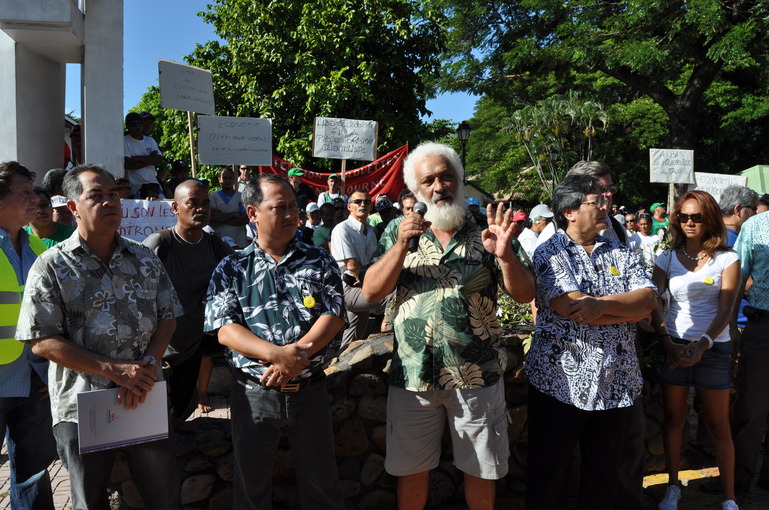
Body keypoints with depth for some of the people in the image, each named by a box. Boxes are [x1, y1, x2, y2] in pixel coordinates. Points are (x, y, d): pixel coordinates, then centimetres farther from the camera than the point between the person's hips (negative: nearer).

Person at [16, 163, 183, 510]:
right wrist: (114, 369, -18)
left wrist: (147, 365, -13)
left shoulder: (145, 260, 6)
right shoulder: (52, 267, -5)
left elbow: (167, 317, 6)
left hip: (146, 401, 3)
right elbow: (42, 342, -11)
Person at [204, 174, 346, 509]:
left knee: (321, 482, 15)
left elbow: (334, 316, -6)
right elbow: (225, 329, -9)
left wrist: (296, 355, -21)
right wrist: (276, 354, -24)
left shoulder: (319, 262, 3)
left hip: (310, 390, 1)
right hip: (254, 393, 0)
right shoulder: (232, 269, 0)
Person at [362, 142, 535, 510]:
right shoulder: (399, 231, 3)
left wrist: (505, 256, -24)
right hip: (413, 374, 1)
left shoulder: (485, 230, -2)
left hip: (476, 376, 0)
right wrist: (402, 244, -18)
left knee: (481, 471, 14)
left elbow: (524, 294, -5)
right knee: (411, 469, 15)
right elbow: (371, 292, -5)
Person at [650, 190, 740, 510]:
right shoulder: (667, 259, 5)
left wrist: (703, 344, -22)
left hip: (714, 348, -2)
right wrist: (668, 343, -15)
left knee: (718, 425, 6)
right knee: (673, 419, 8)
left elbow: (725, 309, -8)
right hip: (673, 346, 2)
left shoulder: (727, 259, -1)